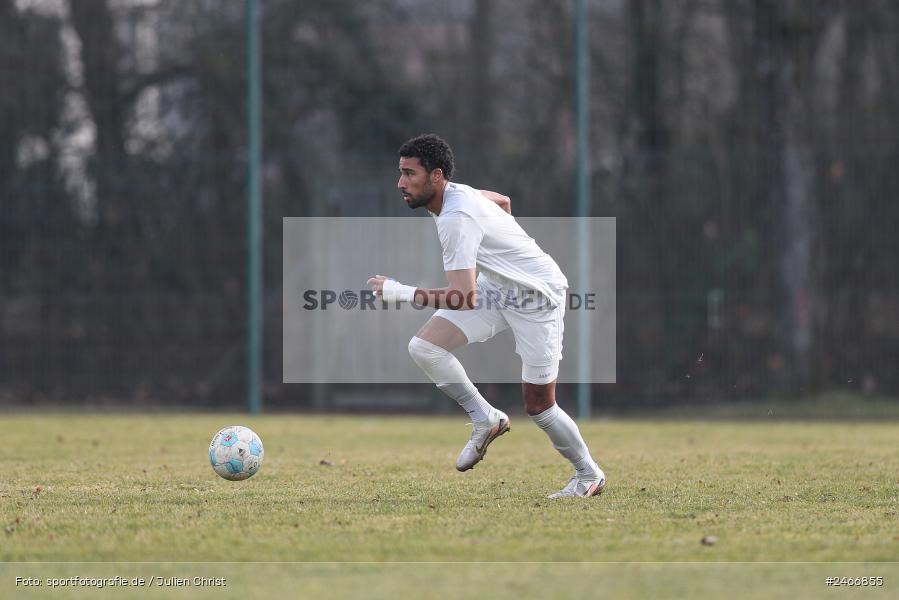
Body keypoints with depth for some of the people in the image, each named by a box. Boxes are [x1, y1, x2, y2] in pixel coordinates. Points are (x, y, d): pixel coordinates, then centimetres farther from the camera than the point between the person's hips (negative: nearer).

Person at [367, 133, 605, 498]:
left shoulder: (457, 218, -31)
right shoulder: (455, 194, -3)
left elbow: (465, 298, -36)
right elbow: (503, 201, 19)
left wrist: (401, 292, -32)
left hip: (538, 295, -9)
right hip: (497, 287, 9)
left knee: (538, 406, -1)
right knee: (423, 347, -9)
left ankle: (589, 475, 21)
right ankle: (486, 419, 6)